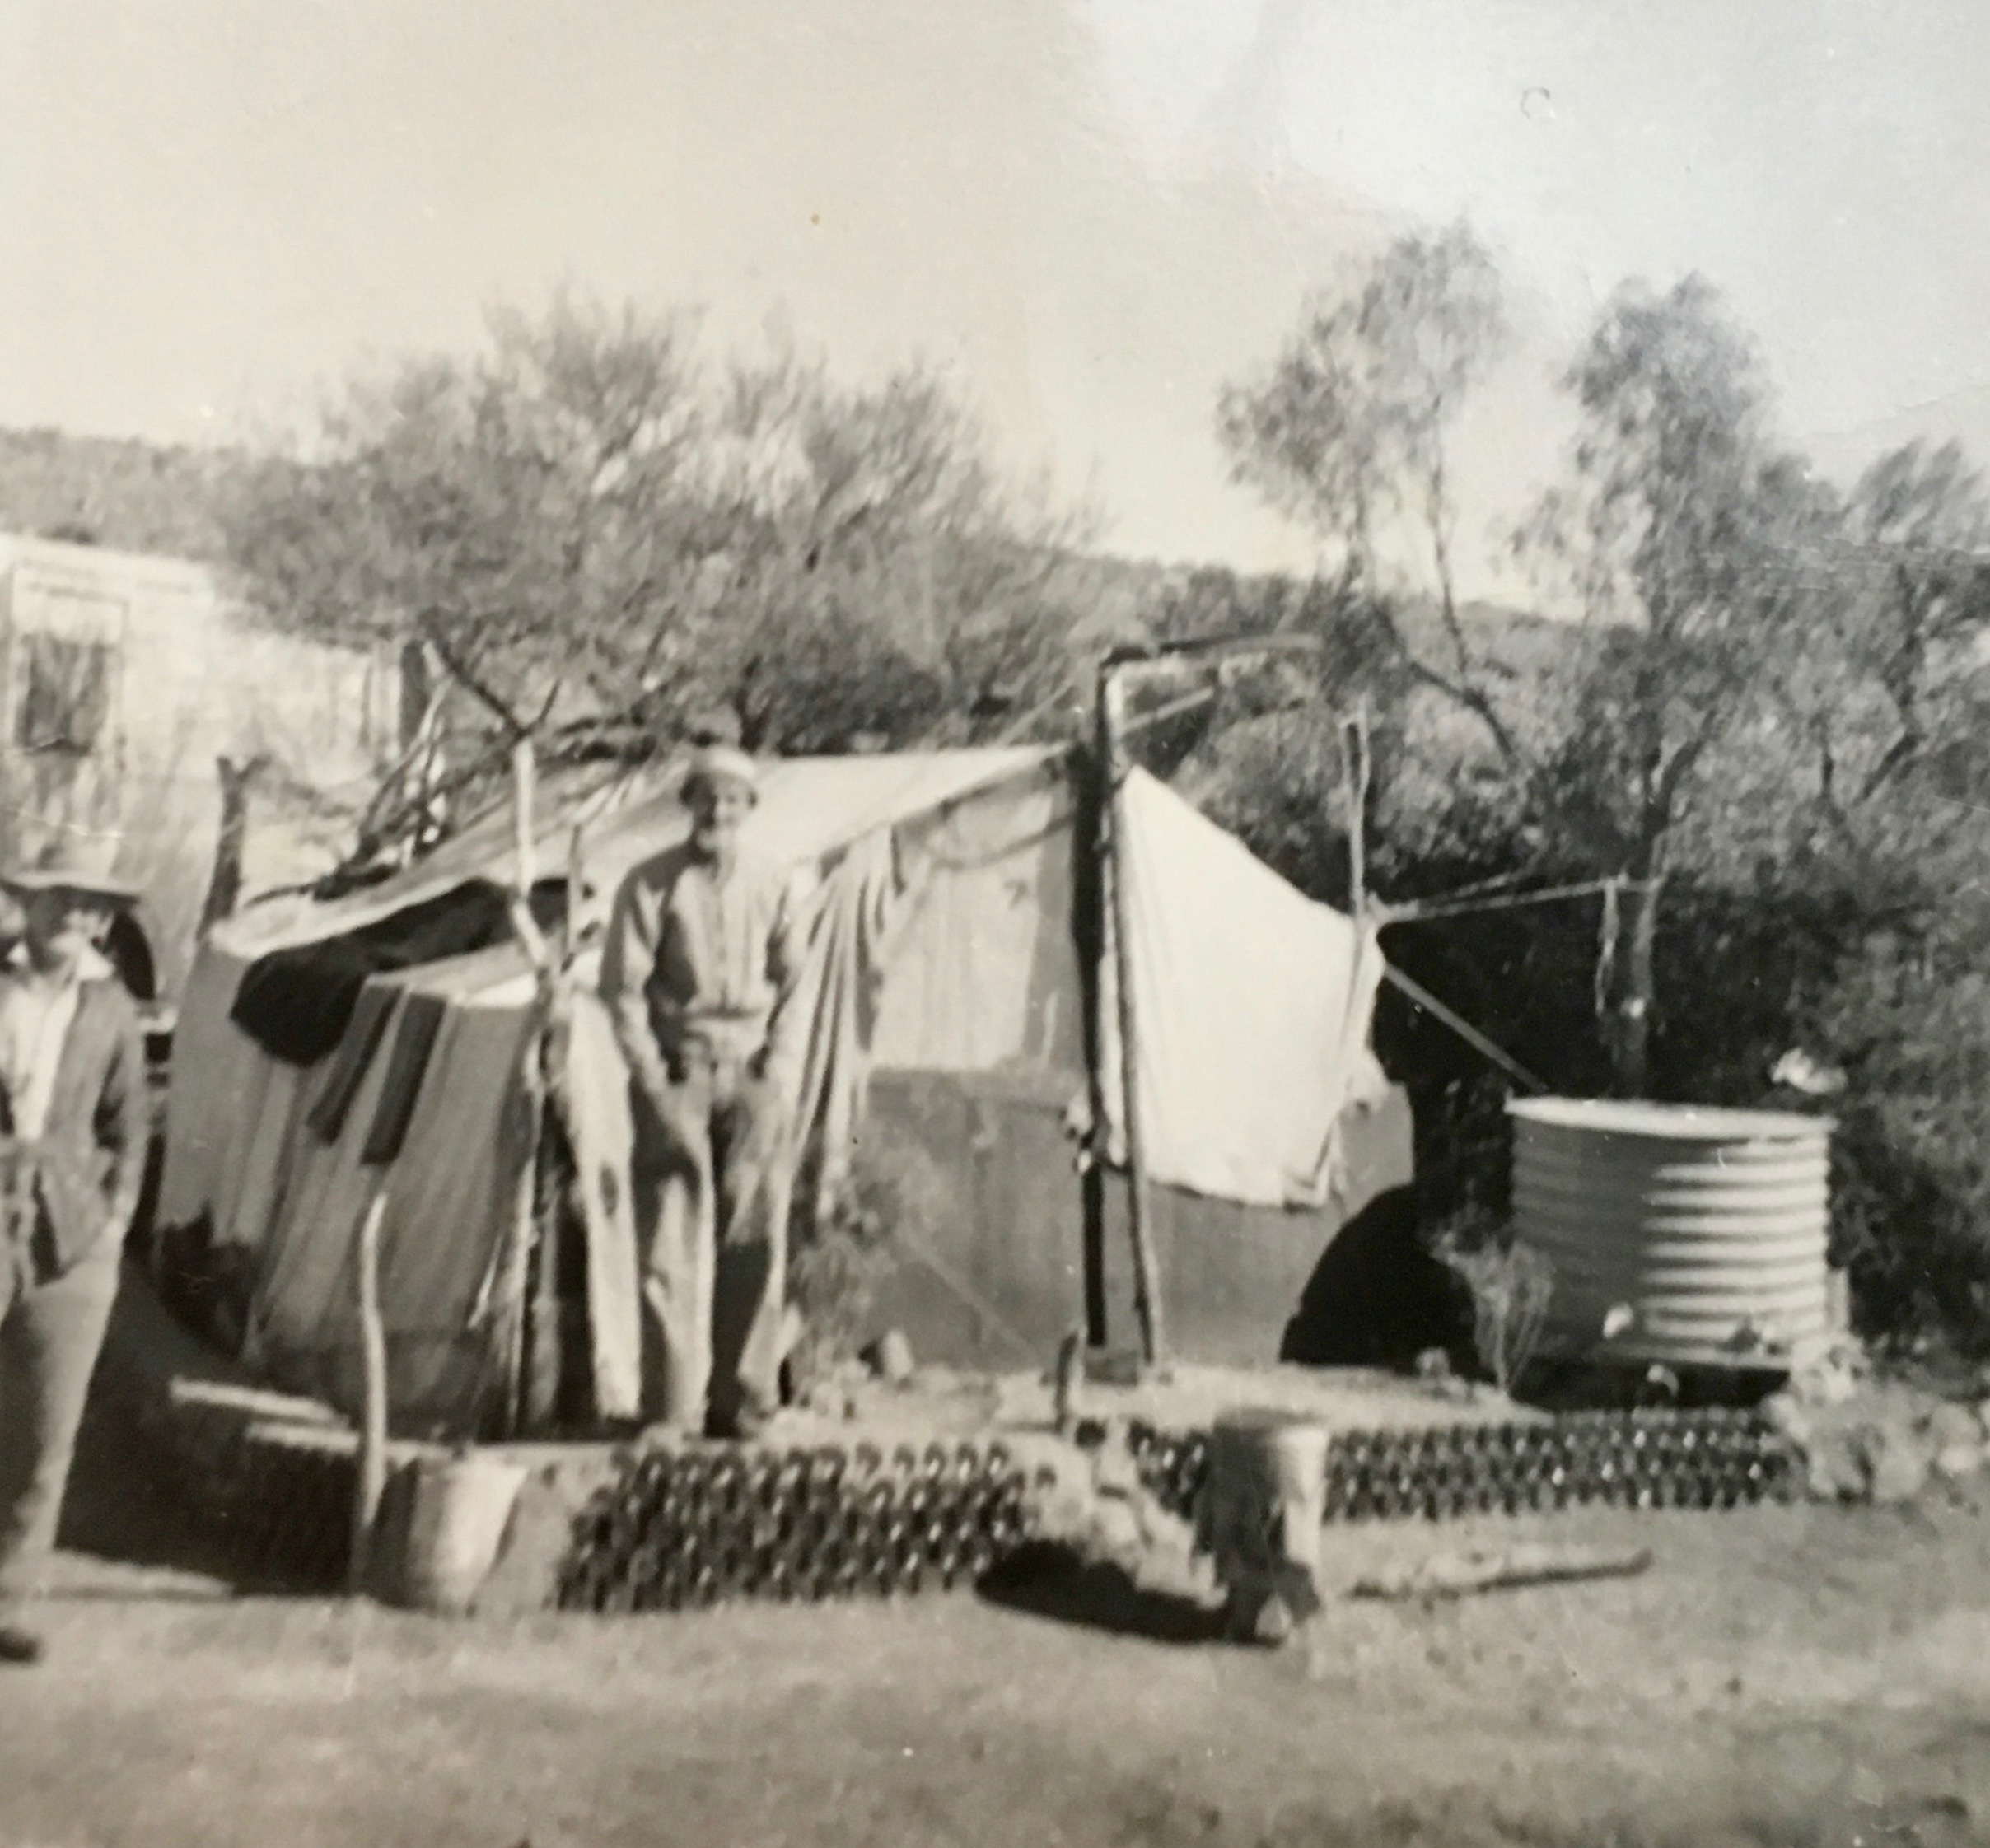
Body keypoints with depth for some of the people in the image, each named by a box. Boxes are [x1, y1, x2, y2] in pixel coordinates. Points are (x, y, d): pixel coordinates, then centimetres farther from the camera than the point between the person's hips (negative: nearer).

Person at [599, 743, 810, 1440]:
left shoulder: (777, 887, 6)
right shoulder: (651, 883, 0)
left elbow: (793, 991, 8)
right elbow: (622, 988, 0)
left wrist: (779, 1082, -2)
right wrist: (653, 1080, -6)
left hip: (751, 1076, 2)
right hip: (677, 1075, -1)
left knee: (755, 1242, 0)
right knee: (673, 1243, -3)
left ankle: (742, 1399, 11)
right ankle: (678, 1409, 5)